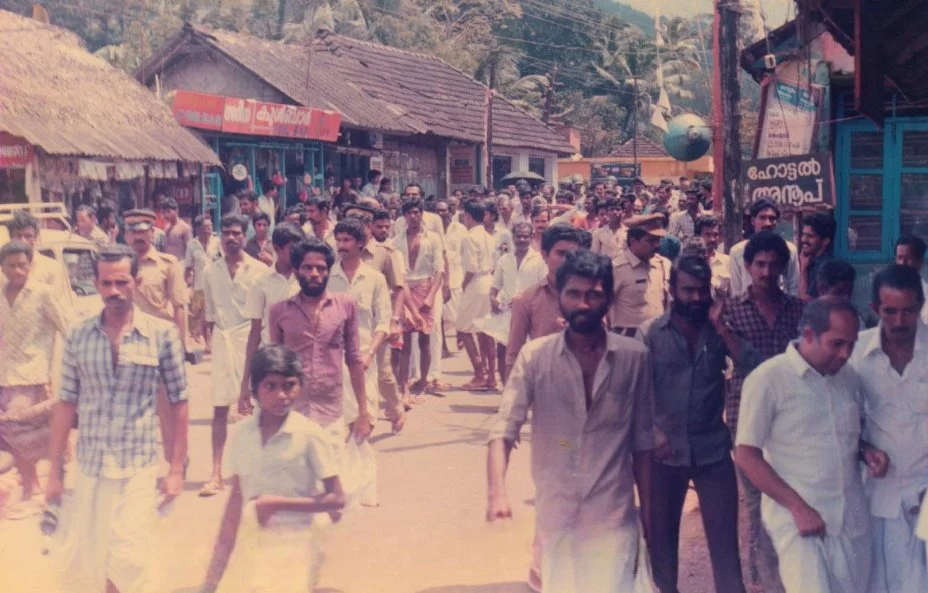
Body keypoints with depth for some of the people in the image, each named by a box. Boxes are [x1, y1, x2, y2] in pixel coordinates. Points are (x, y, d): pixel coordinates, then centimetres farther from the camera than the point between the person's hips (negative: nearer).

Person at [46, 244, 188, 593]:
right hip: (88, 469, 3)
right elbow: (66, 404, 6)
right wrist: (54, 471, 6)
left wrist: (176, 470, -2)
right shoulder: (79, 337, 3)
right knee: (79, 563, 10)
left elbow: (178, 404, -1)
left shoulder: (162, 334, -5)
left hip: (138, 468, -3)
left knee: (129, 561, -6)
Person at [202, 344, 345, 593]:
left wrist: (277, 503, -17)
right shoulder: (243, 434, 1)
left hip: (293, 547, -4)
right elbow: (236, 498, 9)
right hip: (250, 543, 4)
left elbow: (336, 499, -10)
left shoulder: (309, 435, -11)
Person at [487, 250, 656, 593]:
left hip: (613, 513, -1)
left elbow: (643, 440, 3)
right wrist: (497, 490, -28)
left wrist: (647, 508, 6)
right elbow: (504, 428, -12)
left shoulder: (634, 357, -4)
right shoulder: (534, 356, -6)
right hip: (554, 512, 1)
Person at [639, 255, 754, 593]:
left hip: (713, 450, 1)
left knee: (724, 539, 2)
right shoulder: (650, 332, -2)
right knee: (661, 537, 12)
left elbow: (753, 367, -11)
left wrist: (720, 326, -15)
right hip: (665, 451, 0)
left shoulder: (719, 331, 3)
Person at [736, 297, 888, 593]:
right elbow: (746, 456, -10)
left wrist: (866, 450, 0)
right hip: (798, 518, -6)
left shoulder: (850, 377, 7)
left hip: (853, 519, 6)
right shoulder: (767, 379, -11)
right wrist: (797, 506, -16)